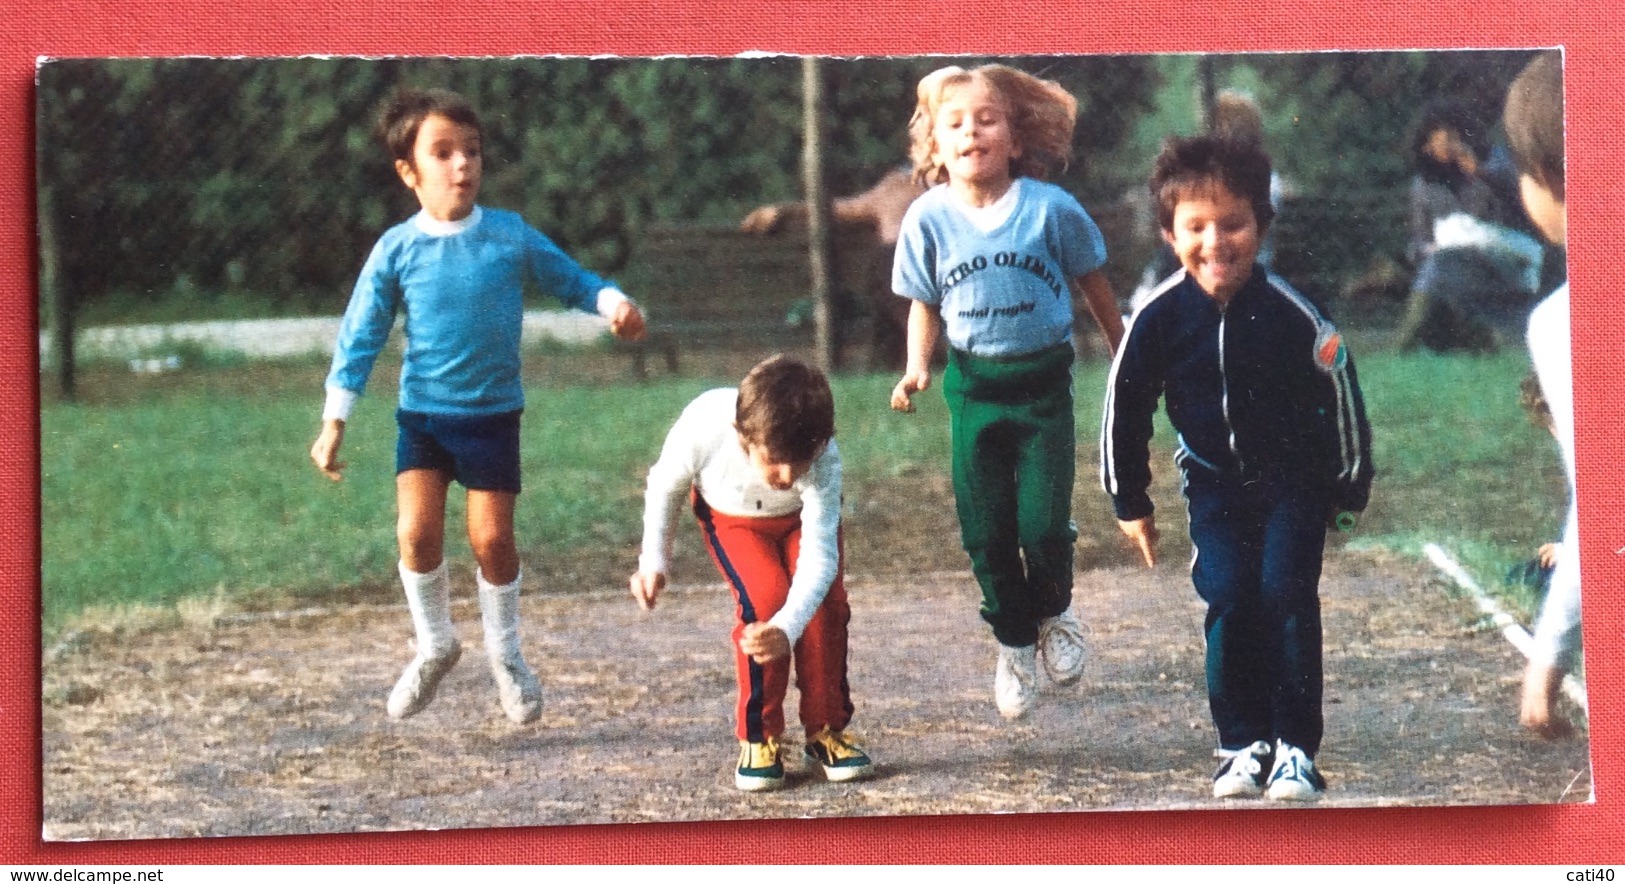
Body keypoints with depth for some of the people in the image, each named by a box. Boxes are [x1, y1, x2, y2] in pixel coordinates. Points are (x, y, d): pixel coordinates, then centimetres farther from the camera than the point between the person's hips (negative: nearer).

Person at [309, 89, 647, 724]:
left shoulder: (511, 236, -4)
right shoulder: (396, 249, -6)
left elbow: (570, 278, 7)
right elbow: (360, 335, -1)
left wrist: (614, 304, -14)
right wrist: (334, 421, -4)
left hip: (494, 413, 0)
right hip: (422, 412, 0)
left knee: (492, 537, -1)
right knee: (417, 531, -12)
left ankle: (504, 652, 23)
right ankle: (434, 644, 13)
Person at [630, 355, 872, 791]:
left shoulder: (823, 460, -41)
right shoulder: (702, 428, -40)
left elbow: (819, 556, -45)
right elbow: (666, 485, -15)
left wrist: (787, 631, -59)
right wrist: (654, 560, -11)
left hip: (802, 515, 1)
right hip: (730, 515, 0)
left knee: (826, 600, -21)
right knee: (765, 597, -24)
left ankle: (827, 730, 0)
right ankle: (758, 738, -8)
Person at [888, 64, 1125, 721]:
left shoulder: (1050, 209, -10)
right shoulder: (928, 219, -5)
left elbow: (1094, 284, 4)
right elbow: (924, 303, 7)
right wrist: (917, 367, -8)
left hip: (1043, 379, -2)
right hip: (974, 387, 2)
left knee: (1043, 523, -8)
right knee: (985, 530, 4)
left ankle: (1053, 613, 25)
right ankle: (1012, 642, 26)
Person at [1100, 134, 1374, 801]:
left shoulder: (1291, 314, -21)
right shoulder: (1159, 318, -15)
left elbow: (1340, 393, -6)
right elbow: (1125, 407, -1)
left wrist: (1350, 489, 3)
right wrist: (1130, 502, 6)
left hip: (1295, 477, -2)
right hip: (1215, 482, 2)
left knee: (1287, 595, -12)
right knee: (1229, 601, -11)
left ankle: (1295, 749, -2)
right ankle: (1244, 745, 3)